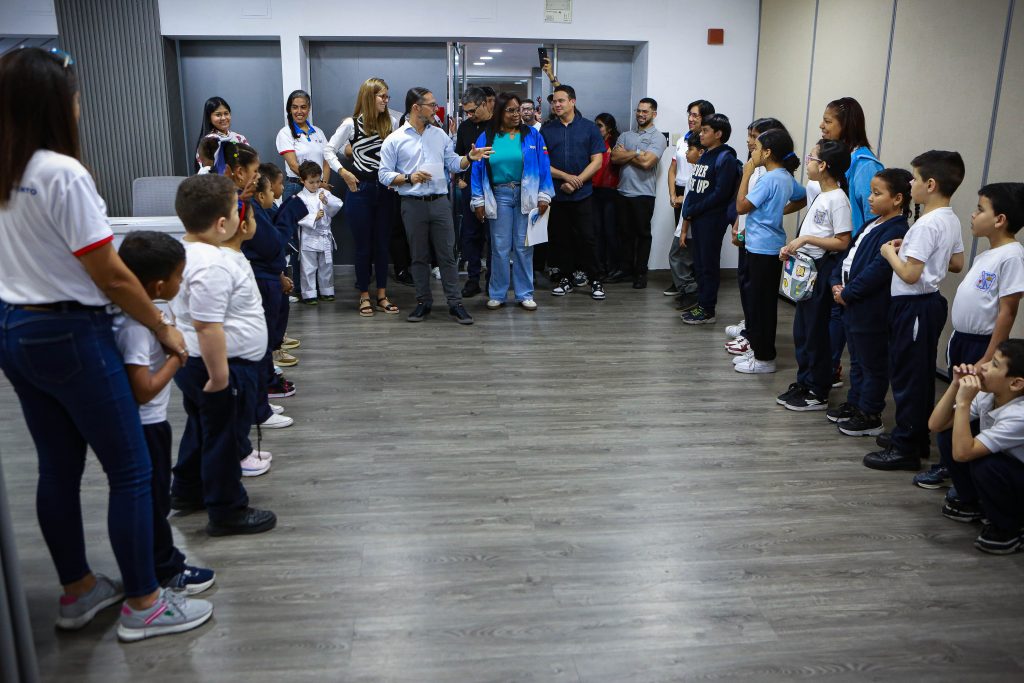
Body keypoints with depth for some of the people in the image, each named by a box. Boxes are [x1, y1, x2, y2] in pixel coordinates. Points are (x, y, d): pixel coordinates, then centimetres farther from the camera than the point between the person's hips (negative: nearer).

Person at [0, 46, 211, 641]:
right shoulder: (62, 173, -19)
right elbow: (111, 277, -18)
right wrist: (164, 328, -6)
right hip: (69, 335, -9)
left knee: (58, 467, 18)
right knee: (131, 471, 3)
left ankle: (78, 591, 33)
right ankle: (143, 605, 14)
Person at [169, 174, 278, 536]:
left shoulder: (184, 251, 6)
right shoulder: (212, 265, -27)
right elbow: (207, 327, -30)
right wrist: (219, 376, -25)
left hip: (190, 362, 11)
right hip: (218, 365, -10)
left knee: (201, 427, 26)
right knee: (224, 437, 3)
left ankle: (187, 491, 42)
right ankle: (226, 512, 17)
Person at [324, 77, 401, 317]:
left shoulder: (392, 122, 2)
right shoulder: (352, 124, -4)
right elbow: (328, 150, 2)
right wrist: (343, 173, -8)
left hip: (385, 188, 3)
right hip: (360, 189, -3)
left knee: (383, 243, 8)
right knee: (363, 245, 4)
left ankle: (382, 295, 18)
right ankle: (364, 296, 15)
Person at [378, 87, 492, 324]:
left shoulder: (439, 135, 10)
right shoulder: (394, 140, -1)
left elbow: (453, 163, 10)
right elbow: (384, 174, -2)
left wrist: (469, 158, -9)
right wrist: (409, 178, -16)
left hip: (439, 202, 2)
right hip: (413, 205, -2)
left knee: (447, 254, 2)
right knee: (419, 256, 7)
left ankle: (455, 303, 7)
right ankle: (424, 302, 19)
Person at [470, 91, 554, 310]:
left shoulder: (532, 135, 1)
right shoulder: (486, 137, 2)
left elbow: (543, 166, 0)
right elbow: (477, 170, 3)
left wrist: (544, 196, -6)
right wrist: (478, 201, -1)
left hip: (526, 195, 0)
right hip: (499, 196, 0)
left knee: (523, 247, 4)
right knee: (500, 247, 4)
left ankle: (525, 294, 12)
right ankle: (497, 294, 12)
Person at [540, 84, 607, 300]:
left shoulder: (589, 128, 3)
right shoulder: (546, 130, 6)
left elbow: (597, 161, -2)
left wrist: (577, 182, -11)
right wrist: (566, 177, -12)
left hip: (582, 195, -2)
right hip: (556, 195, 2)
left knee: (587, 238, -2)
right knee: (560, 238, 7)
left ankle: (596, 280, 8)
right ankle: (565, 279, 19)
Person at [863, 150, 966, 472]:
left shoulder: (926, 224, -21)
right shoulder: (951, 220, 9)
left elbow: (909, 273, -25)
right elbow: (957, 264, 17)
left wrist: (890, 253, -8)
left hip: (913, 306, -10)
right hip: (931, 302, 10)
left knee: (906, 375, -2)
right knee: (921, 375, 17)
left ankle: (905, 448, 6)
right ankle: (918, 438, 28)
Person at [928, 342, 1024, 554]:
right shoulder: (986, 396, -11)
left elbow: (962, 453, -38)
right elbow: (935, 425, -10)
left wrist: (963, 403, -37)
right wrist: (955, 387, -20)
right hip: (999, 477, 7)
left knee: (984, 463, -34)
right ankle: (972, 504, 16)